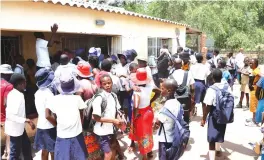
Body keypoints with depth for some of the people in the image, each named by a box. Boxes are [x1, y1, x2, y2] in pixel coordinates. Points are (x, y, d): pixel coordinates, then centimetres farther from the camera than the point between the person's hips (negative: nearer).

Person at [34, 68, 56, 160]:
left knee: (44, 151, 16)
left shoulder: (37, 93, 5)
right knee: (53, 152, 4)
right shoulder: (48, 93, -18)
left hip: (40, 125, 7)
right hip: (49, 126, -7)